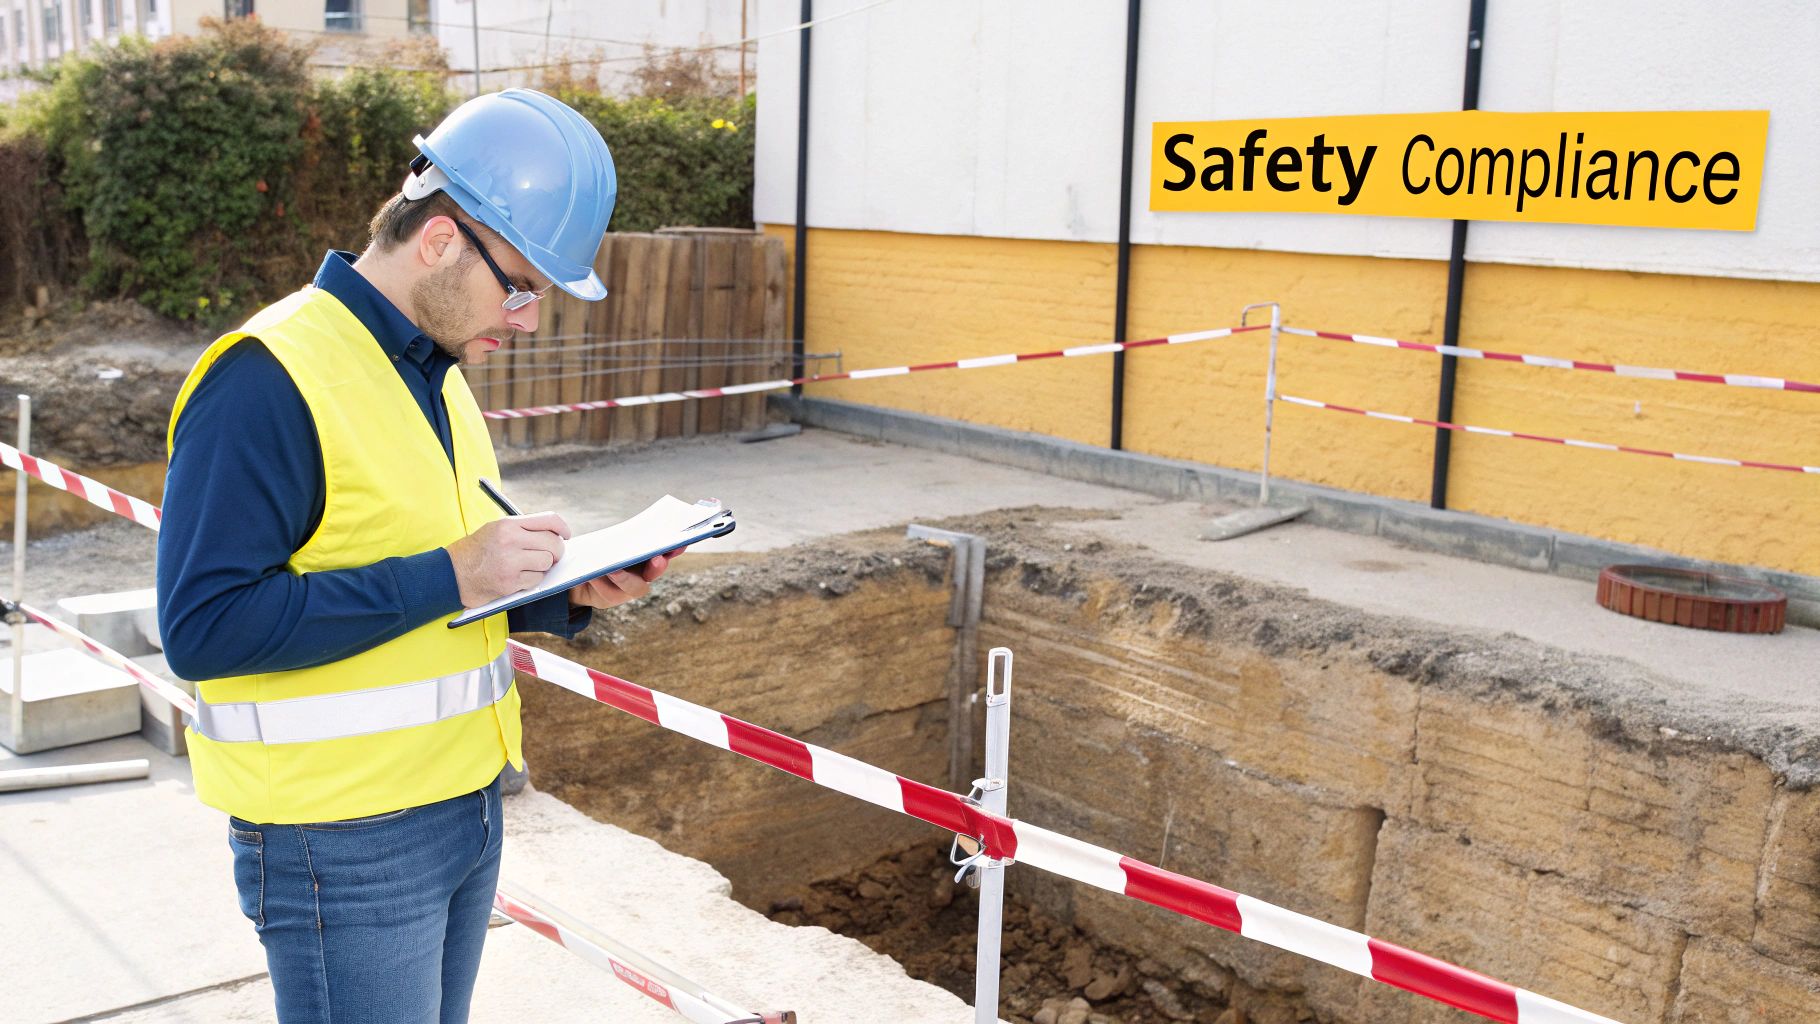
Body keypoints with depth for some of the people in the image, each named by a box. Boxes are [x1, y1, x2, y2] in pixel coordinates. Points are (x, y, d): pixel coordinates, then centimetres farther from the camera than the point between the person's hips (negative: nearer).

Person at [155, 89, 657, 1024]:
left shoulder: (436, 369, 11)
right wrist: (448, 576, -26)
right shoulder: (267, 380, -18)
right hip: (343, 840, -8)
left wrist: (567, 597, 0)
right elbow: (203, 627, -24)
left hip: (467, 806, 8)